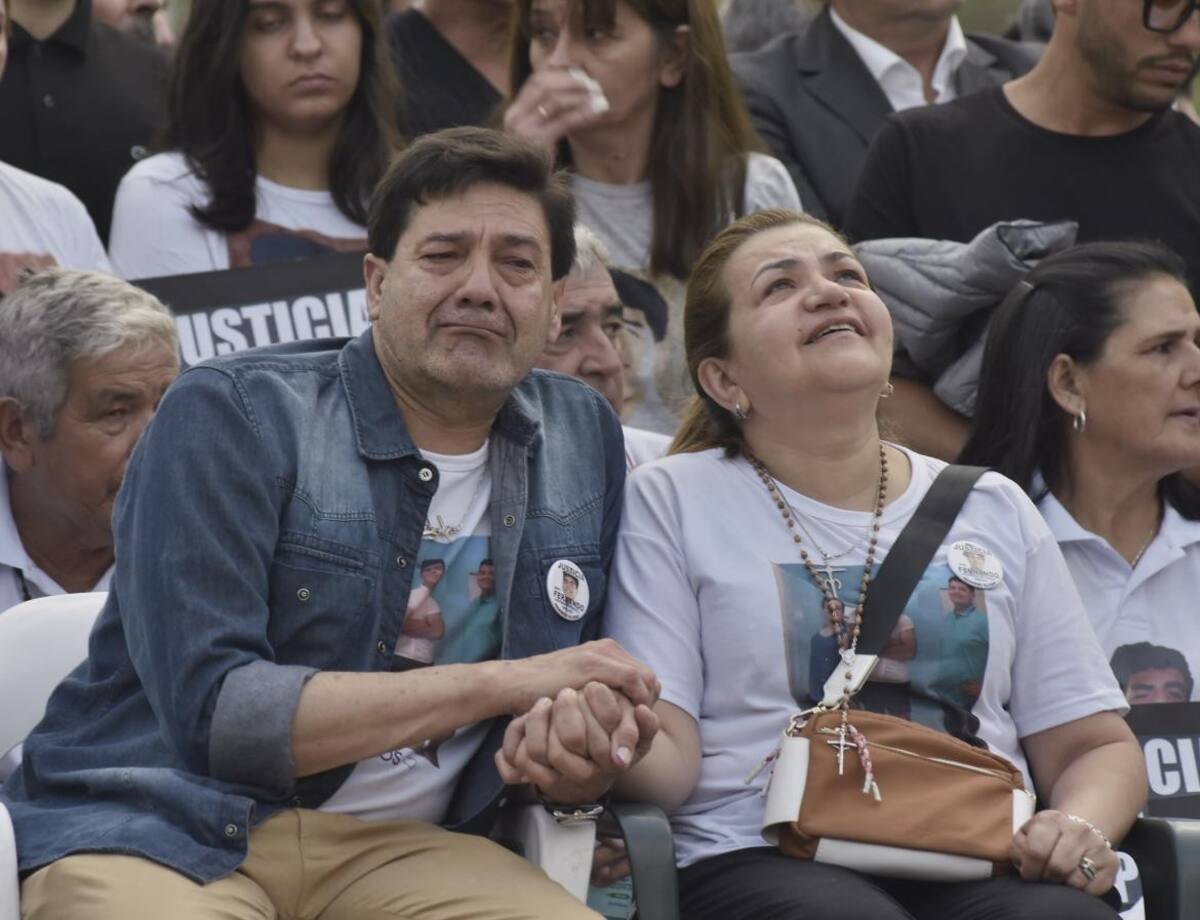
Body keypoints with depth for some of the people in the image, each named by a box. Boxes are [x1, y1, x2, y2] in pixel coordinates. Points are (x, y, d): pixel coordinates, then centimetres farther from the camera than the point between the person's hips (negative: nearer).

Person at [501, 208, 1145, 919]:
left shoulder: (996, 511, 21)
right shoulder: (671, 502, 11)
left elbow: (1096, 746, 20)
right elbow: (671, 760, 2)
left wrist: (1081, 827, -4)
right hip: (764, 861, -3)